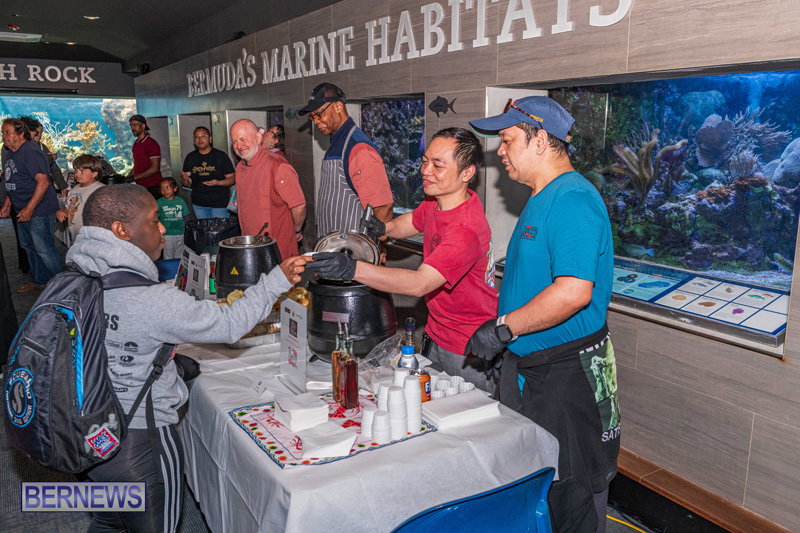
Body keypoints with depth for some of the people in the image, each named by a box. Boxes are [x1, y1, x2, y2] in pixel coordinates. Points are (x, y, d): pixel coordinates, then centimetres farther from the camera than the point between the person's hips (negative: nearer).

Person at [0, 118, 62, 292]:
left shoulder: (31, 153, -17)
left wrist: (29, 209, -25)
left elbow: (43, 182, -25)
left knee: (43, 248, -6)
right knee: (28, 246, 17)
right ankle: (38, 282, 30)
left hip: (39, 210, -10)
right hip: (23, 210, 10)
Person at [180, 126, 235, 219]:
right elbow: (187, 184, 12)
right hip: (198, 204, 3)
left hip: (220, 204, -3)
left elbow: (231, 178, -5)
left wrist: (218, 182, -22)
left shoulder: (221, 156, -2)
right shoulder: (190, 157, 8)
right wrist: (185, 179, -11)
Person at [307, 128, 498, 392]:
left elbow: (419, 283, -39)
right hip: (437, 337, 9)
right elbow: (413, 221, 20)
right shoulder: (437, 200, -2)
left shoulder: (467, 228, -30)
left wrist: (352, 268, -48)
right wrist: (384, 228, -4)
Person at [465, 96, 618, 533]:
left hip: (566, 374, -10)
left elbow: (574, 291, -30)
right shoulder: (543, 198, 14)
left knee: (570, 490, 6)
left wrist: (503, 328, -24)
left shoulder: (573, 200, -20)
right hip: (527, 366, 10)